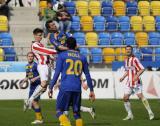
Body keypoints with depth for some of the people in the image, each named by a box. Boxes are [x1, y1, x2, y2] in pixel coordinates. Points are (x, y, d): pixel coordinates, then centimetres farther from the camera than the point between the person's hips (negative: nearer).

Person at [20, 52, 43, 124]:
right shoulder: (27, 66, 13)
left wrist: (35, 78, -24)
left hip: (37, 85, -9)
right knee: (31, 102, 9)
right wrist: (23, 82, 13)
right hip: (32, 86, 9)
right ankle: (39, 117, 20)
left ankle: (39, 119, -4)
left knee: (34, 101, -12)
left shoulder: (35, 65, -12)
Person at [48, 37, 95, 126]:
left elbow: (57, 73, -2)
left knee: (59, 111, 0)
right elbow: (87, 75, 15)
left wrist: (51, 87, 3)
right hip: (77, 89, 3)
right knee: (76, 113, 11)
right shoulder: (82, 58, 13)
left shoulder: (62, 55, 4)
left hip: (65, 88, -3)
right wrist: (91, 90, 20)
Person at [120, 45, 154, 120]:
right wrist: (123, 77, 14)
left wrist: (137, 75, -29)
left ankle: (150, 113, -10)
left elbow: (142, 69, -16)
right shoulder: (126, 60, 14)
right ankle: (130, 115, 11)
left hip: (136, 82, -8)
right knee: (125, 98, 0)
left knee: (140, 96, -15)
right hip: (129, 82, 8)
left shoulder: (135, 59, -10)